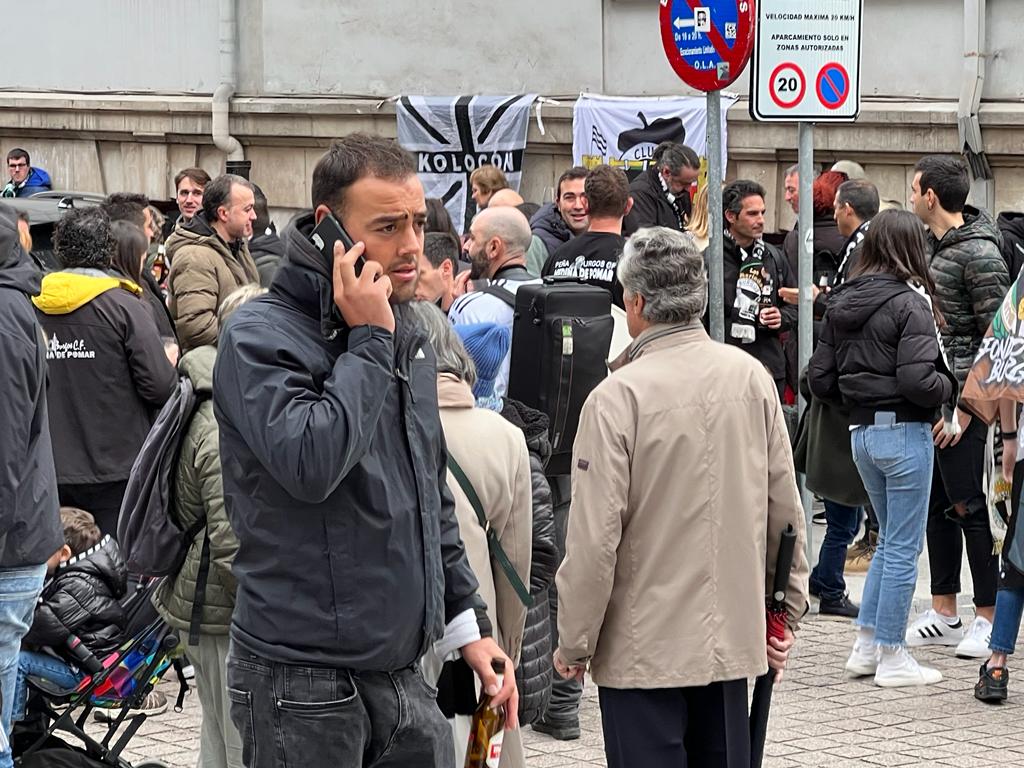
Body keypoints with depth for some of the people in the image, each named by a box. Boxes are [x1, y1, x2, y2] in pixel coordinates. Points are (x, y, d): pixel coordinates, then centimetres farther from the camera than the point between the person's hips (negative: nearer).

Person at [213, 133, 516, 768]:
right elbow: (312, 464, -28)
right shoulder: (260, 336, -11)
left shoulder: (406, 335, 13)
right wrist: (368, 342, -18)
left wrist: (468, 621, 17)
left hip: (403, 675, 7)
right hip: (304, 684, -7)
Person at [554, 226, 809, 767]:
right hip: (734, 638, 5)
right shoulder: (751, 378, 0)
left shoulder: (618, 396, -15)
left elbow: (594, 540, -16)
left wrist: (574, 643, -5)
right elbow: (785, 510, 6)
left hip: (644, 648, -5)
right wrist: (787, 611, 17)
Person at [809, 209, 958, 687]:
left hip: (862, 433, 7)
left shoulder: (841, 304, 7)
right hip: (905, 432, -7)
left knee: (891, 540, 20)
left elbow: (820, 379, 9)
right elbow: (917, 380, -22)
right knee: (904, 547, 2)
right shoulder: (909, 303, -14)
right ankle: (891, 657, 7)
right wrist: (949, 389, -3)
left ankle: (866, 646, 20)